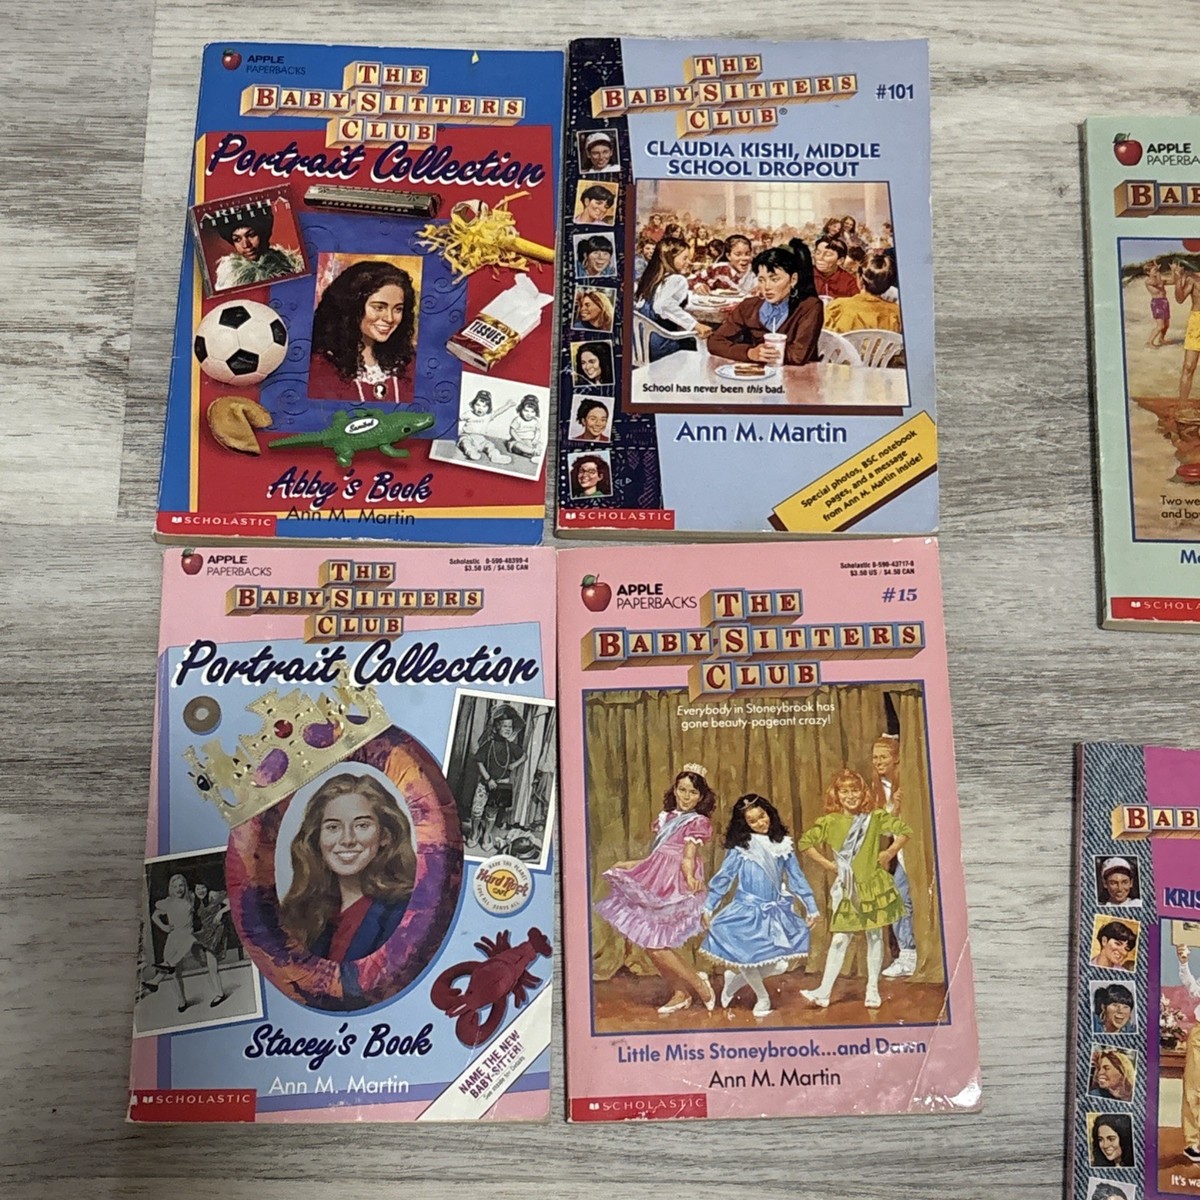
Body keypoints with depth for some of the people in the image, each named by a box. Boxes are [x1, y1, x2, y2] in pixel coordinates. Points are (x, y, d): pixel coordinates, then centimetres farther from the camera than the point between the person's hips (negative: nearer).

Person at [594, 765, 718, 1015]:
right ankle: (681, 993, 20)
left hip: (676, 885, -7)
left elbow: (688, 858, -14)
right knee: (651, 942, 4)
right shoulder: (665, 818, 17)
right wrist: (628, 864, 27)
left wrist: (690, 877, -34)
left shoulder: (699, 822, 0)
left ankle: (699, 984, 4)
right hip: (655, 882, 7)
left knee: (654, 944, -12)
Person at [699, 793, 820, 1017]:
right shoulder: (740, 846, -2)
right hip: (747, 911, -2)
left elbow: (797, 878, 11)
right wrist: (708, 907, -5)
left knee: (781, 964, -8)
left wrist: (811, 907, 11)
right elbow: (723, 877, -1)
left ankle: (737, 978, 17)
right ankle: (762, 998, 18)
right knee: (746, 956, -13)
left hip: (776, 911, 2)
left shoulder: (783, 845, 6)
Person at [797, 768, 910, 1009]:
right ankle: (824, 992, 4)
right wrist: (827, 863, -2)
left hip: (873, 886, 0)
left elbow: (904, 831, 1)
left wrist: (890, 853, -8)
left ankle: (873, 989, 22)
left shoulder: (875, 817, -4)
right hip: (845, 889, 0)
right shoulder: (830, 822, -2)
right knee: (840, 939, 0)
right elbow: (804, 842, 2)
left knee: (875, 936, 9)